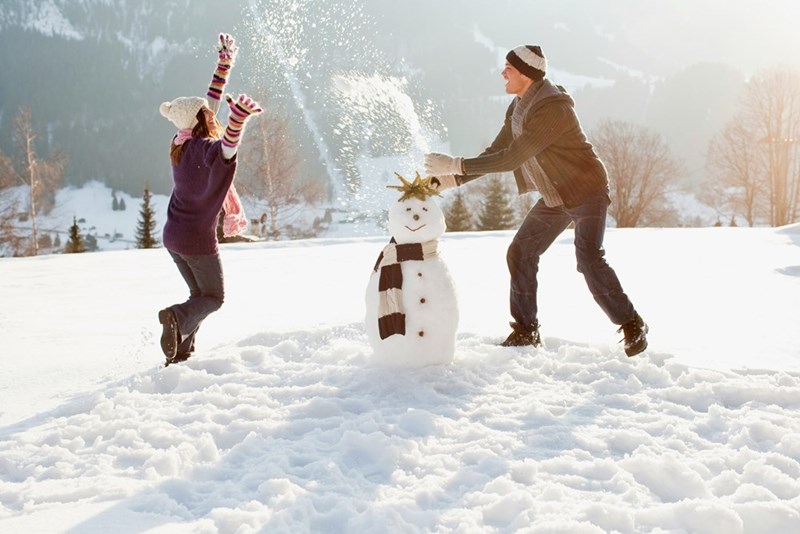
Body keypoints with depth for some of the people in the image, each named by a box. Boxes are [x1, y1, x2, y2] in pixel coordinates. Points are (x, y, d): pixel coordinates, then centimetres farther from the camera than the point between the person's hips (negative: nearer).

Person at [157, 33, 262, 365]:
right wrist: (239, 116, -66)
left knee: (199, 294, 21)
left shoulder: (183, 143, 1)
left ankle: (181, 353, 13)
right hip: (198, 239, -8)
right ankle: (177, 317, -19)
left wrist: (225, 63, 19)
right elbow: (227, 146, -48)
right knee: (214, 297, 9)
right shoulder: (207, 149, -21)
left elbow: (210, 102, 13)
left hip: (172, 236, 8)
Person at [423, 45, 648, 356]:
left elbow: (511, 159, -29)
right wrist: (447, 181, -3)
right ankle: (526, 331, 15)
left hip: (586, 191, -9)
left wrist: (455, 165, -26)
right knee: (521, 253, 6)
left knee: (589, 260, -20)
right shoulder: (518, 107, 3)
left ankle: (632, 326, -3)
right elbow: (496, 154, 7)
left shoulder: (551, 108, -27)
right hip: (555, 197, 9)